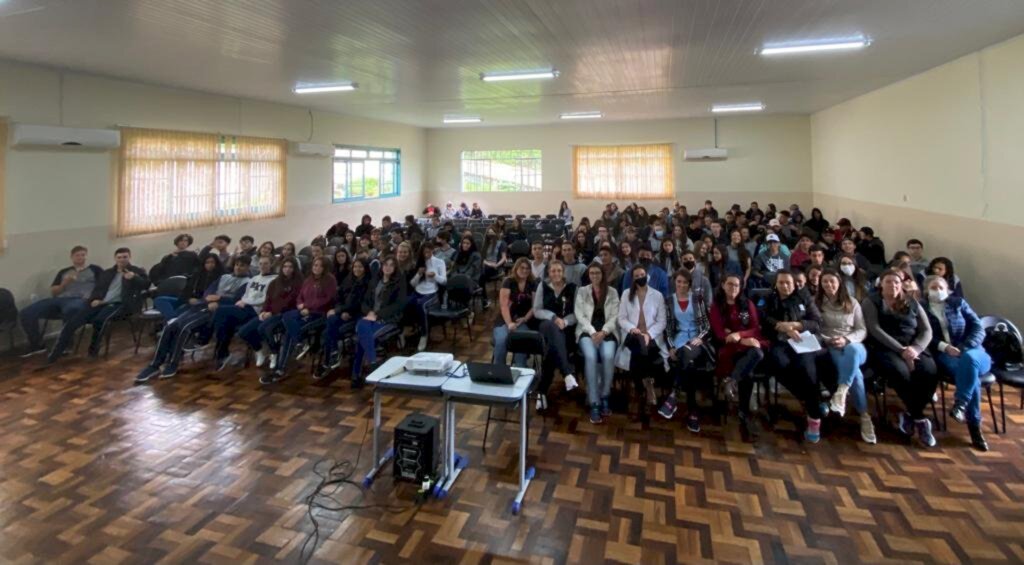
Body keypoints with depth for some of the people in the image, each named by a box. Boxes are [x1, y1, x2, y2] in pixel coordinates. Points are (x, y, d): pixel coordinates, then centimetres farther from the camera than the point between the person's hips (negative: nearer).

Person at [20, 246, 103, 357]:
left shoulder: (95, 269, 17)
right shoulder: (64, 272, 28)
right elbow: (53, 292, 23)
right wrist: (64, 283, 3)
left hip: (79, 300, -6)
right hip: (59, 299, 6)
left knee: (70, 310, -44)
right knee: (26, 312, -16)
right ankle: (37, 345, -3)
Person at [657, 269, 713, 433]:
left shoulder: (698, 297, 7)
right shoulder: (669, 301, 12)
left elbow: (707, 323, 4)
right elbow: (668, 327, 10)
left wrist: (700, 338, -14)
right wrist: (671, 347, -4)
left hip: (698, 338, -1)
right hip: (679, 340, 1)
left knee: (689, 356, -39)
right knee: (688, 364, -33)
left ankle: (674, 395, -32)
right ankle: (692, 410, -30)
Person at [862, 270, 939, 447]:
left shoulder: (912, 303, 19)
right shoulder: (871, 301, 7)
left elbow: (926, 331, 9)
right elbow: (875, 329, -7)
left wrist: (915, 348, -12)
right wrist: (901, 349, -17)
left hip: (913, 348, 4)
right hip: (885, 348, -4)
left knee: (930, 373, -28)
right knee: (901, 372, -35)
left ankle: (910, 415, -9)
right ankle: (920, 419, -15)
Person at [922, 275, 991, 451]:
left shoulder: (958, 303, 16)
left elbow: (978, 329, 6)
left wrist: (965, 348, -13)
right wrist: (944, 347, -18)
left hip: (972, 352, 2)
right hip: (943, 355, -1)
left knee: (968, 359, -38)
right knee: (970, 370, -34)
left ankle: (960, 404, -36)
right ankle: (974, 427, -35)